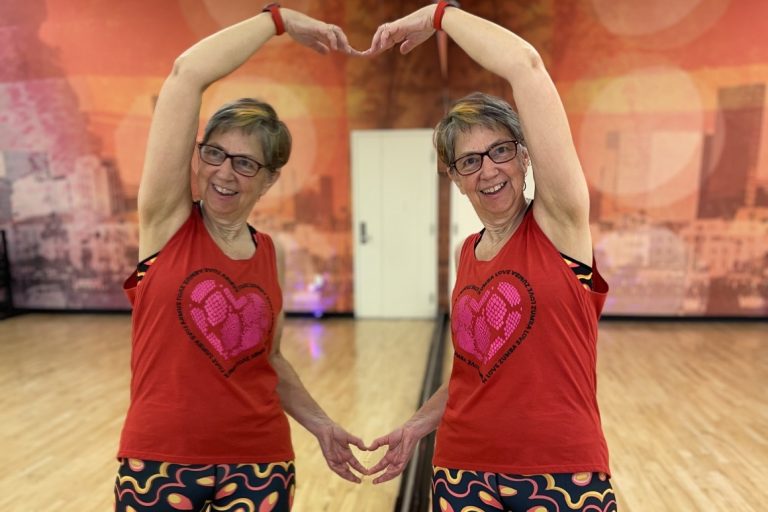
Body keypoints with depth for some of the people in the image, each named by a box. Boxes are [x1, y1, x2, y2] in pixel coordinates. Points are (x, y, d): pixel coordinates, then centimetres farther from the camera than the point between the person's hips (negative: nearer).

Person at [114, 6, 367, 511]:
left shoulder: (272, 254, 2)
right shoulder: (167, 219, -7)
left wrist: (320, 424, 6)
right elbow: (187, 73, -16)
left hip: (260, 463, 3)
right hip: (160, 460, -2)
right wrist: (280, 18, -10)